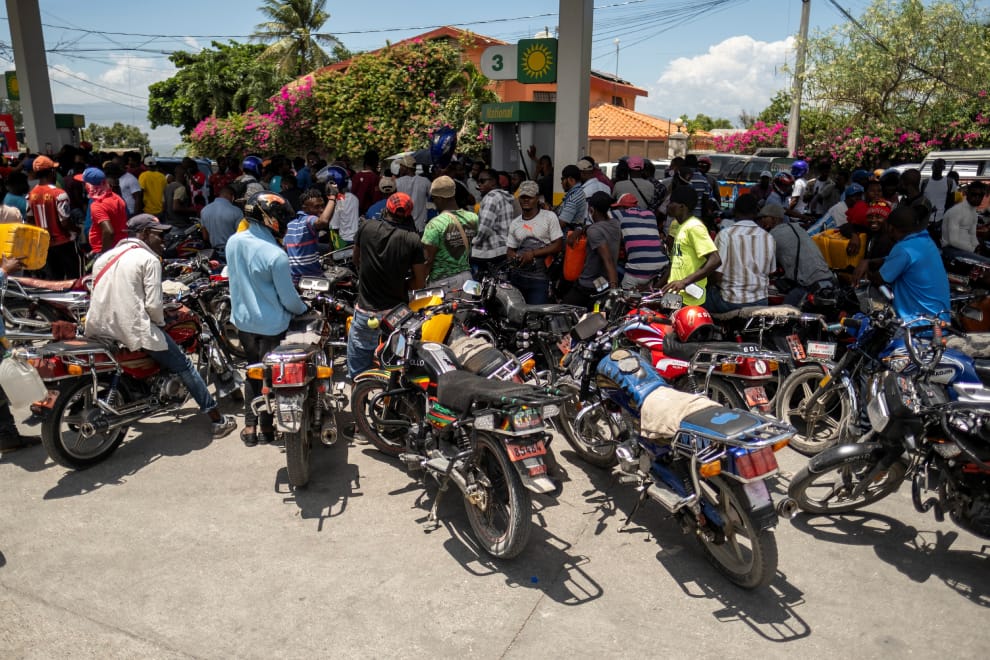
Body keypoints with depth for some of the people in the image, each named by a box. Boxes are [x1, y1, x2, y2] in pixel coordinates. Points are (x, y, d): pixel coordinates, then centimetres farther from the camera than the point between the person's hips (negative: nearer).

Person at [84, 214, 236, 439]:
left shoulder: (105, 257, 16)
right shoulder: (148, 259, -7)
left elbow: (97, 296, 17)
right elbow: (153, 305, -15)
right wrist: (161, 321, 5)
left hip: (98, 329, 8)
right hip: (134, 330, -8)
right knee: (184, 366, 4)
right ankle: (218, 420, 6)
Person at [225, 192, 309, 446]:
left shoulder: (233, 242, -6)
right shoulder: (275, 255, -26)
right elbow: (288, 298, -18)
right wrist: (302, 309, 3)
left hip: (242, 320, 6)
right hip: (270, 324, -6)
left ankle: (249, 428, 25)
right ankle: (266, 429, 25)